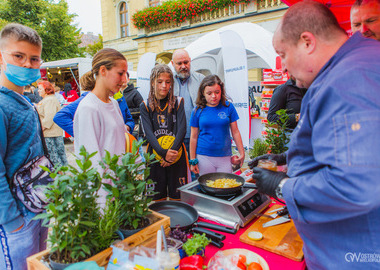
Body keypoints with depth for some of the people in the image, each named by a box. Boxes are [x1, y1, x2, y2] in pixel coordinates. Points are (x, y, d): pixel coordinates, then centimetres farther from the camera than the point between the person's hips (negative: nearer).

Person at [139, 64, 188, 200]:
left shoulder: (177, 102, 5)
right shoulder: (145, 106, 4)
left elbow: (182, 129, -4)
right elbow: (148, 133, -6)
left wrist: (172, 151, -16)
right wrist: (163, 152, -20)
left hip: (176, 155, 0)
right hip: (155, 155, 0)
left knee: (177, 196, 6)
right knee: (157, 197, 8)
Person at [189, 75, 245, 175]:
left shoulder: (228, 107, 0)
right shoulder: (198, 110, -2)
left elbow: (235, 132, 5)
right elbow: (194, 137, 3)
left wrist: (242, 153, 7)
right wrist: (192, 160, 4)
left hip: (225, 157, 1)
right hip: (204, 157, 0)